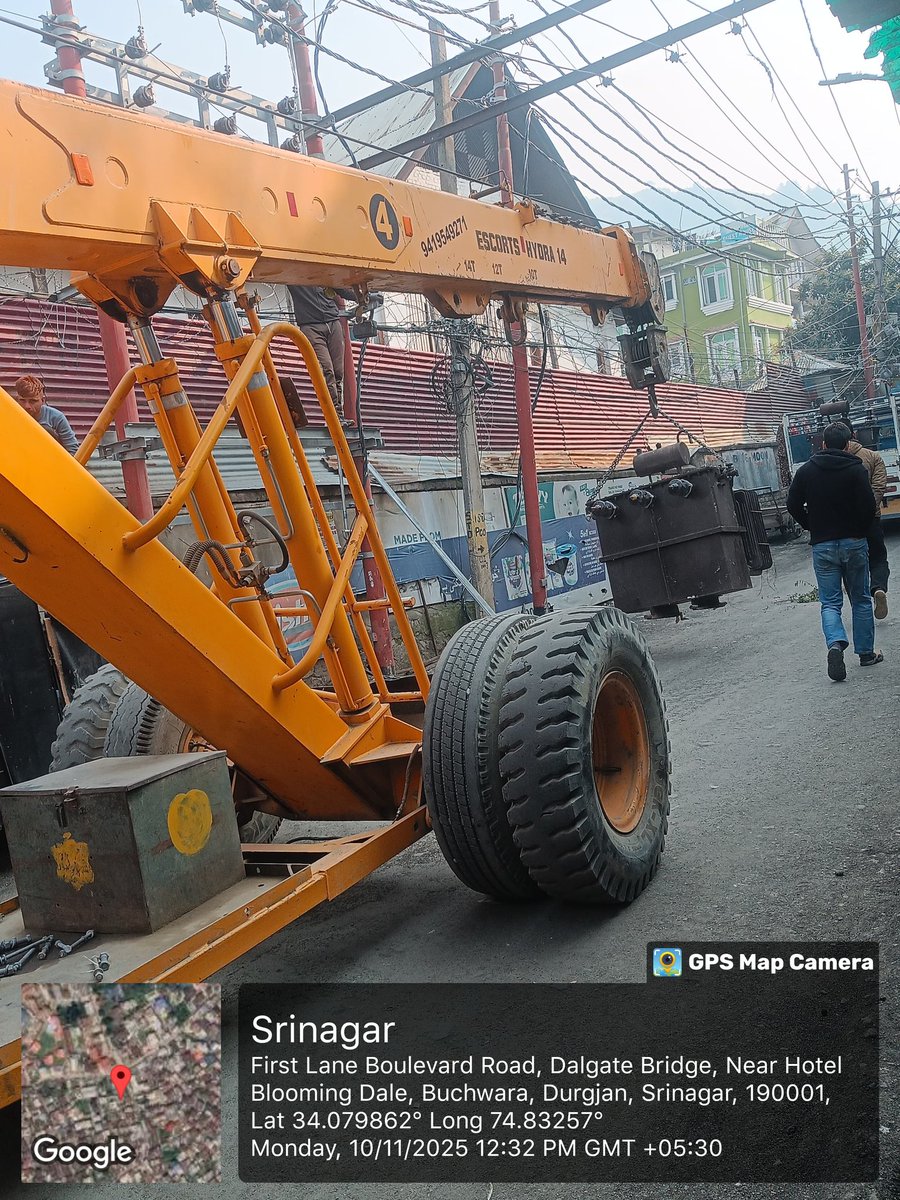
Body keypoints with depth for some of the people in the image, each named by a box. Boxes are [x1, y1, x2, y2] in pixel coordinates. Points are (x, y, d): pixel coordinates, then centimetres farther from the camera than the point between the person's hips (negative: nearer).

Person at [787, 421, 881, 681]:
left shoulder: (806, 471, 1)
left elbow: (793, 505, 2)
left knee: (830, 603, 4)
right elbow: (869, 506, -14)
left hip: (822, 546, 1)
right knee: (860, 600, 13)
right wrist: (860, 530, 3)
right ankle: (866, 653, 19)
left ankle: (836, 644, -21)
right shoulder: (856, 469, -7)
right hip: (854, 543, -1)